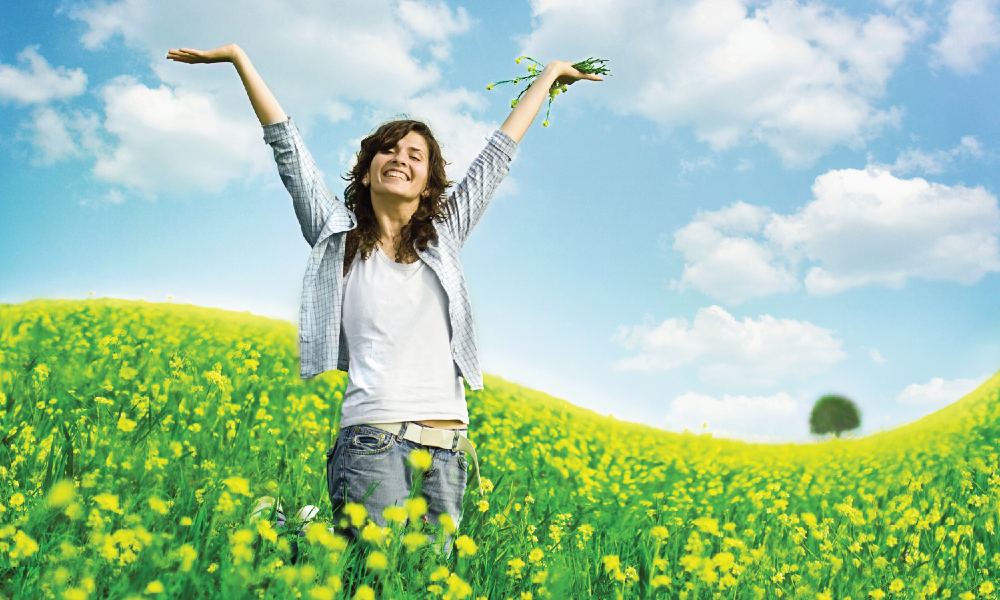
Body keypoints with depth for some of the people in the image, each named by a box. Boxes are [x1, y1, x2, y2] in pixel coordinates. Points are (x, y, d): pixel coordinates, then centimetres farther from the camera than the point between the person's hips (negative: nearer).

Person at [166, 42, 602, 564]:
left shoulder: (442, 237, 15)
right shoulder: (339, 235, 11)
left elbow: (498, 154, 21)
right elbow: (287, 146, 11)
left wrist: (551, 72, 28)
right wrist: (239, 57, 12)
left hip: (446, 446, 3)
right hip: (372, 441, -2)